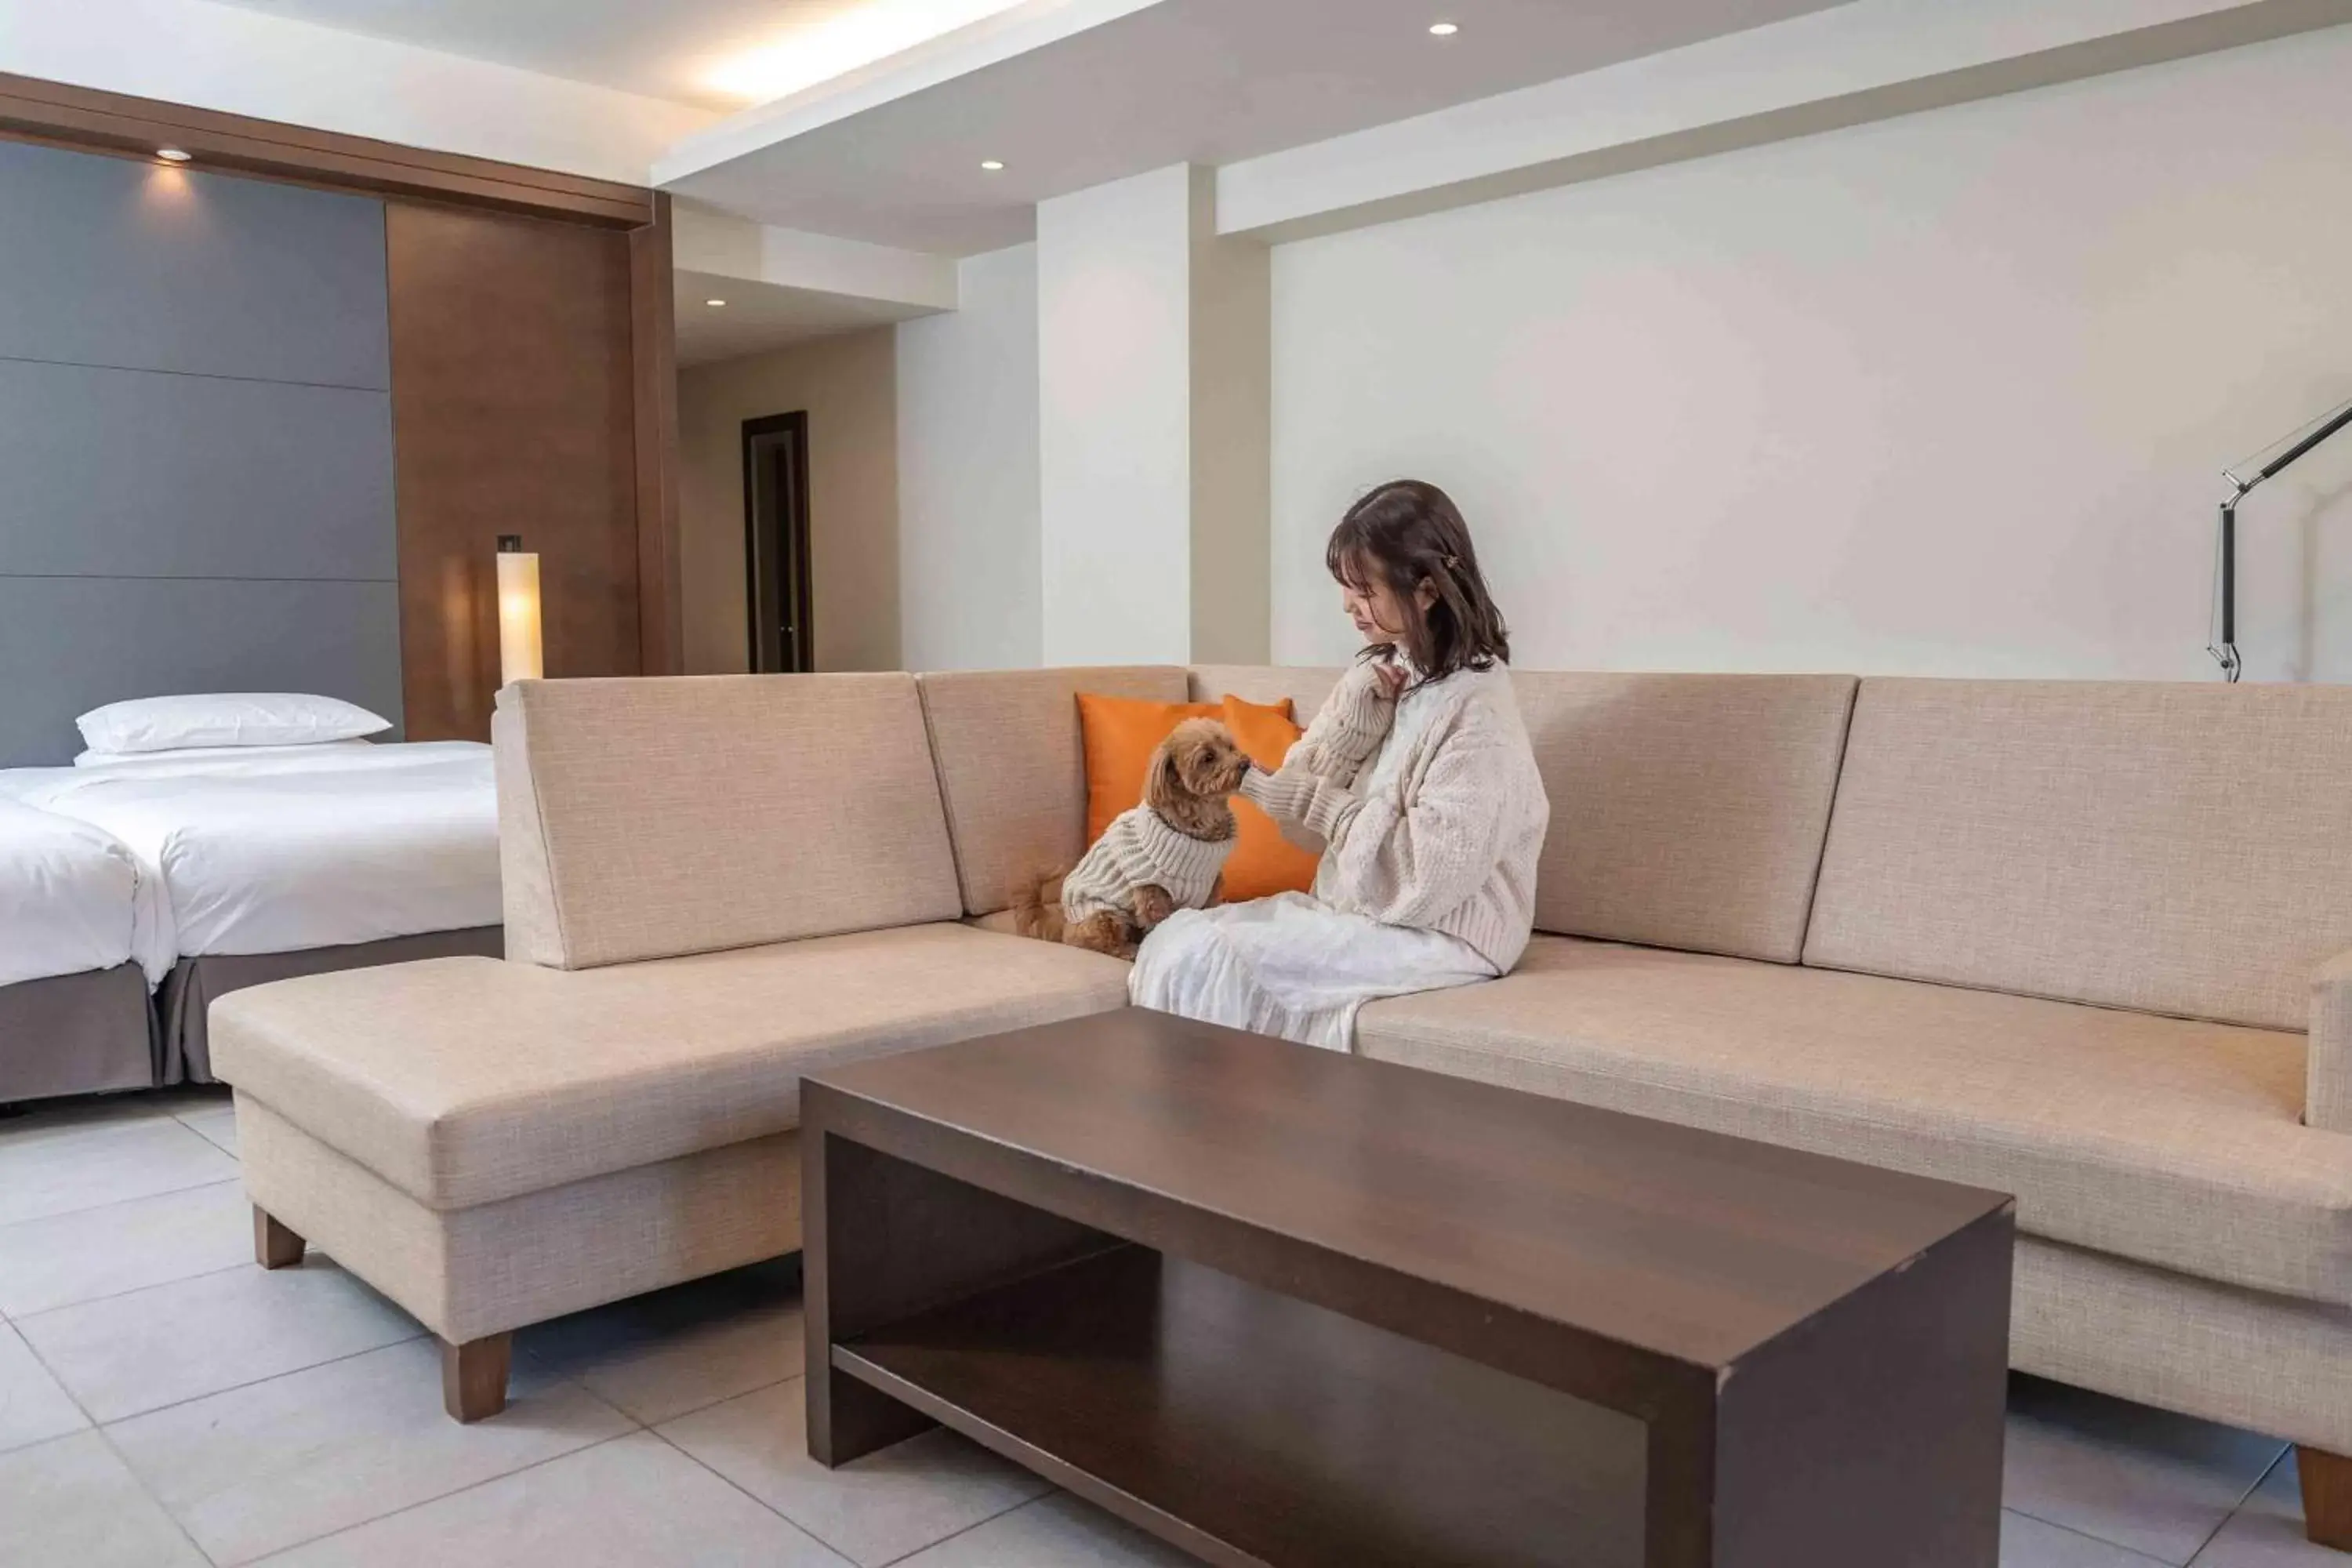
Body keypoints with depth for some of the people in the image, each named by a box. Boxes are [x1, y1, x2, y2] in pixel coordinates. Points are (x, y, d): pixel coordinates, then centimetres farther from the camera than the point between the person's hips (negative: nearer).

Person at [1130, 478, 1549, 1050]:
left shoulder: (1476, 709, -17)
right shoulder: (1377, 674, 5)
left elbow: (1426, 880, -21)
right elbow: (1303, 823, 2)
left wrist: (1319, 803, -14)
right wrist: (1357, 715, -11)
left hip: (1438, 936, -7)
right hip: (1354, 911, 8)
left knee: (1210, 960, -20)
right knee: (1173, 939, -8)